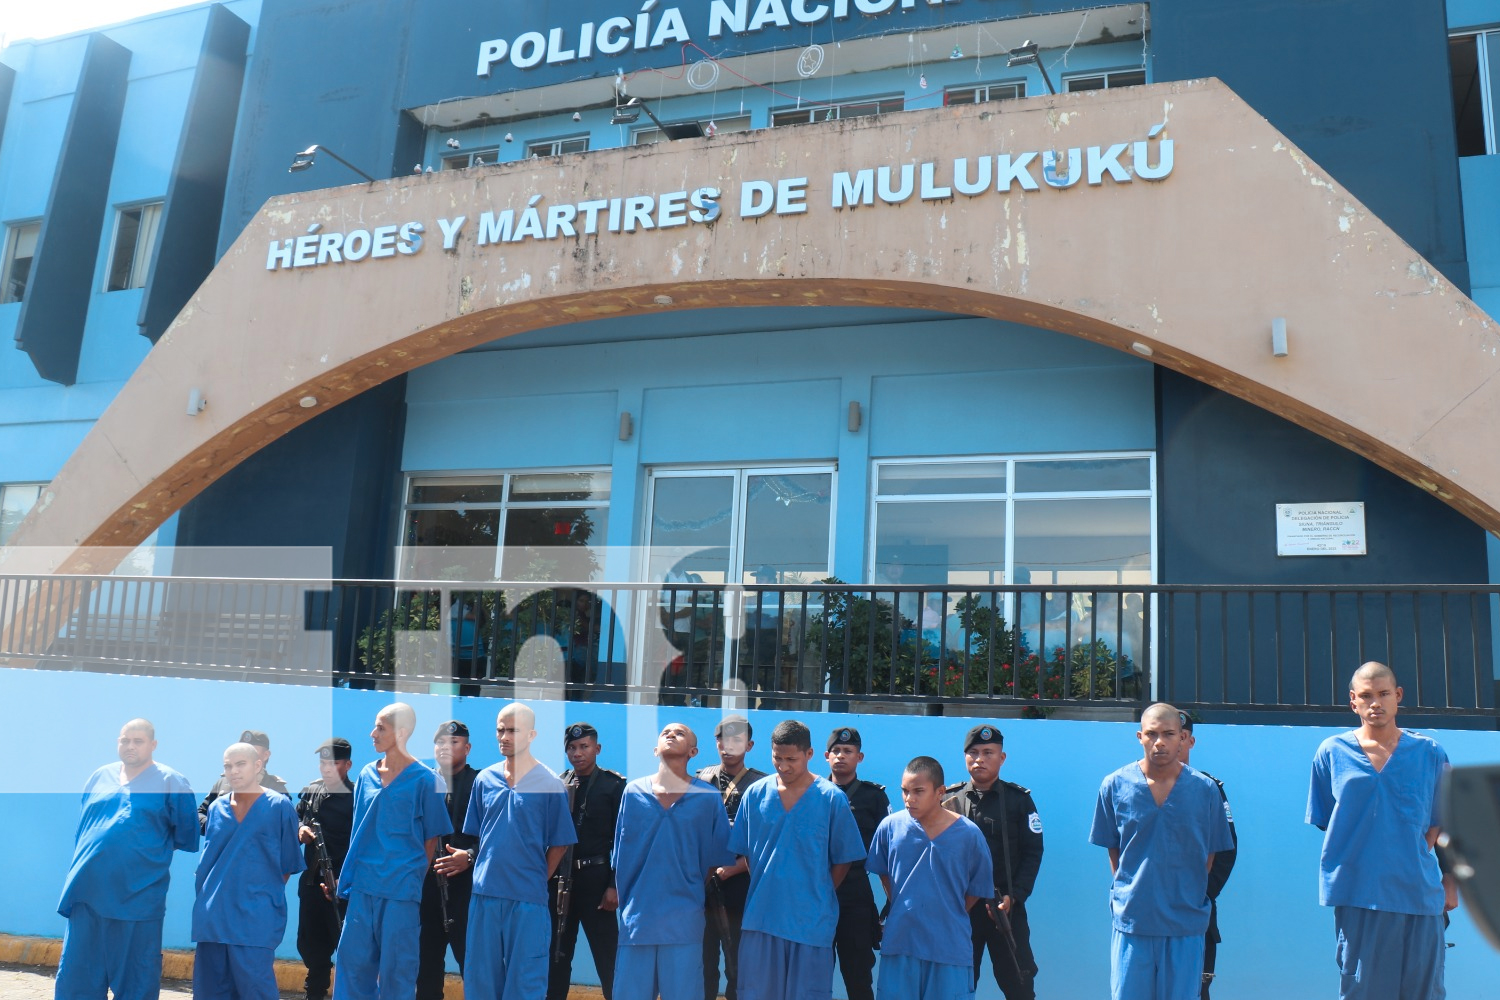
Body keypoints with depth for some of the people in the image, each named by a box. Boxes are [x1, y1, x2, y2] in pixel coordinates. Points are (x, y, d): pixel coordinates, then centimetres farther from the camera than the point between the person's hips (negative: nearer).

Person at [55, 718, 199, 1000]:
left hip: (138, 896, -4)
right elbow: (82, 827, 24)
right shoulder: (99, 777, 12)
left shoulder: (171, 782, -2)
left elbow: (187, 838, 0)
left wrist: (151, 850, 7)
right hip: (86, 891, 4)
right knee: (76, 977, 9)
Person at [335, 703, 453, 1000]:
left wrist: (414, 876, -2)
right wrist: (349, 874, 12)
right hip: (363, 885, 5)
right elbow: (359, 829, 16)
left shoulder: (423, 780, -7)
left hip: (401, 887, -5)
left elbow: (431, 838, -2)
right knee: (353, 959, 8)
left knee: (396, 967, 4)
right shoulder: (367, 774, 7)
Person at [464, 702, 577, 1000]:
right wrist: (484, 870, 9)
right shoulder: (485, 779, 5)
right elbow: (476, 834, 15)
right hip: (485, 895, 4)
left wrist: (536, 880, -1)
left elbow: (559, 844, -1)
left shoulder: (550, 784, -6)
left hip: (528, 899, -4)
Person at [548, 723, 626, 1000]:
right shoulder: (557, 784, 9)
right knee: (556, 955, 12)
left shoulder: (615, 785, -3)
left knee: (608, 957, 0)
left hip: (597, 879, -4)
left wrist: (615, 885, -11)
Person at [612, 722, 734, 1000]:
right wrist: (624, 904, 8)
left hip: (683, 922, -1)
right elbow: (621, 856, 9)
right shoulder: (633, 792, 4)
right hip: (636, 916, 1)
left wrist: (693, 892, 5)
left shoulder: (708, 797, 0)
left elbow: (715, 857, 6)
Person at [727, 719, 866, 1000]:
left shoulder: (832, 798, -6)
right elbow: (743, 851, 8)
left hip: (812, 922, -2)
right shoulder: (755, 794, 0)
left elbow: (844, 859, 1)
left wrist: (819, 897, -1)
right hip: (761, 917, 2)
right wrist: (763, 891, 3)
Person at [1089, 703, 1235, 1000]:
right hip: (1131, 920, 0)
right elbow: (1113, 850, 7)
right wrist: (1128, 892, 3)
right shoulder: (1115, 786, -1)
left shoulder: (1206, 790, -1)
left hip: (1186, 922, 0)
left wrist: (1188, 896, 5)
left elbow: (1211, 853, 8)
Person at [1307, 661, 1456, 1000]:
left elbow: (1442, 823, 11)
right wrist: (1365, 857, 0)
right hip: (1358, 892, -1)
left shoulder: (1430, 753, 6)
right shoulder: (1332, 753, 3)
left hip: (1420, 893, 1)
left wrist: (1449, 881, 5)